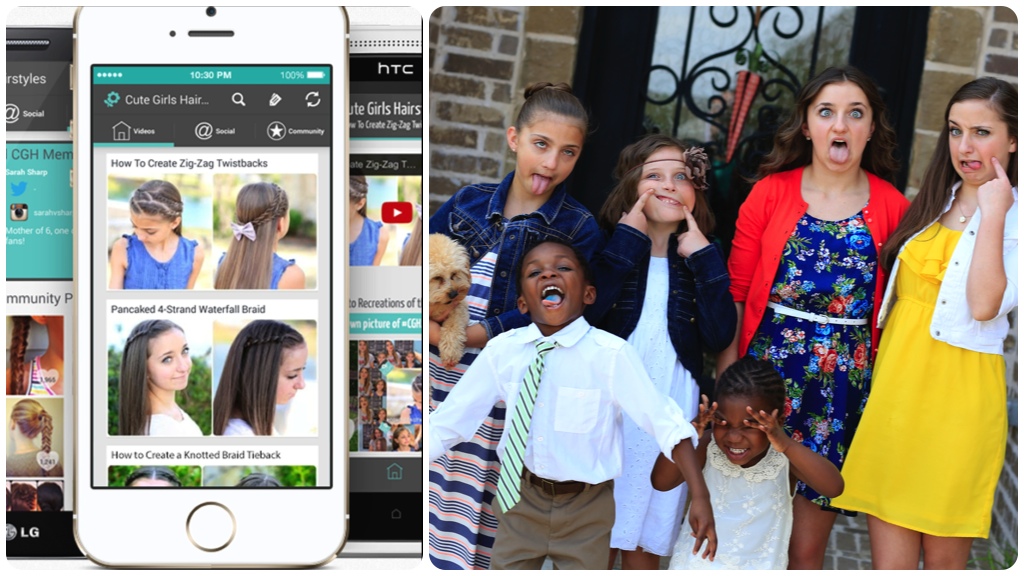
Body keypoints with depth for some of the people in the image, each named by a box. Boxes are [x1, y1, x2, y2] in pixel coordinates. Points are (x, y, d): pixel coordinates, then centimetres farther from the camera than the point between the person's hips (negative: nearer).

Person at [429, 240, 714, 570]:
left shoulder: (610, 353, -20)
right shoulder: (501, 350, -12)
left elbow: (667, 423, -18)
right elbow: (446, 422, -7)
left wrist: (699, 496, -23)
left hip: (585, 509, -2)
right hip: (520, 497, 2)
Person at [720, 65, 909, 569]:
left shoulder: (892, 208, 1)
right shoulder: (772, 191, 1)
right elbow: (736, 291, 0)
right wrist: (727, 377, -6)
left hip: (845, 385, 0)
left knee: (807, 548, 7)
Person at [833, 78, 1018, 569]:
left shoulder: (1014, 217, -4)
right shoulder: (934, 202, 14)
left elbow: (984, 306, -20)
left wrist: (992, 214, -17)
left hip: (957, 394, -5)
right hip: (895, 386, 5)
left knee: (943, 557, 6)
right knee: (888, 560, 4)